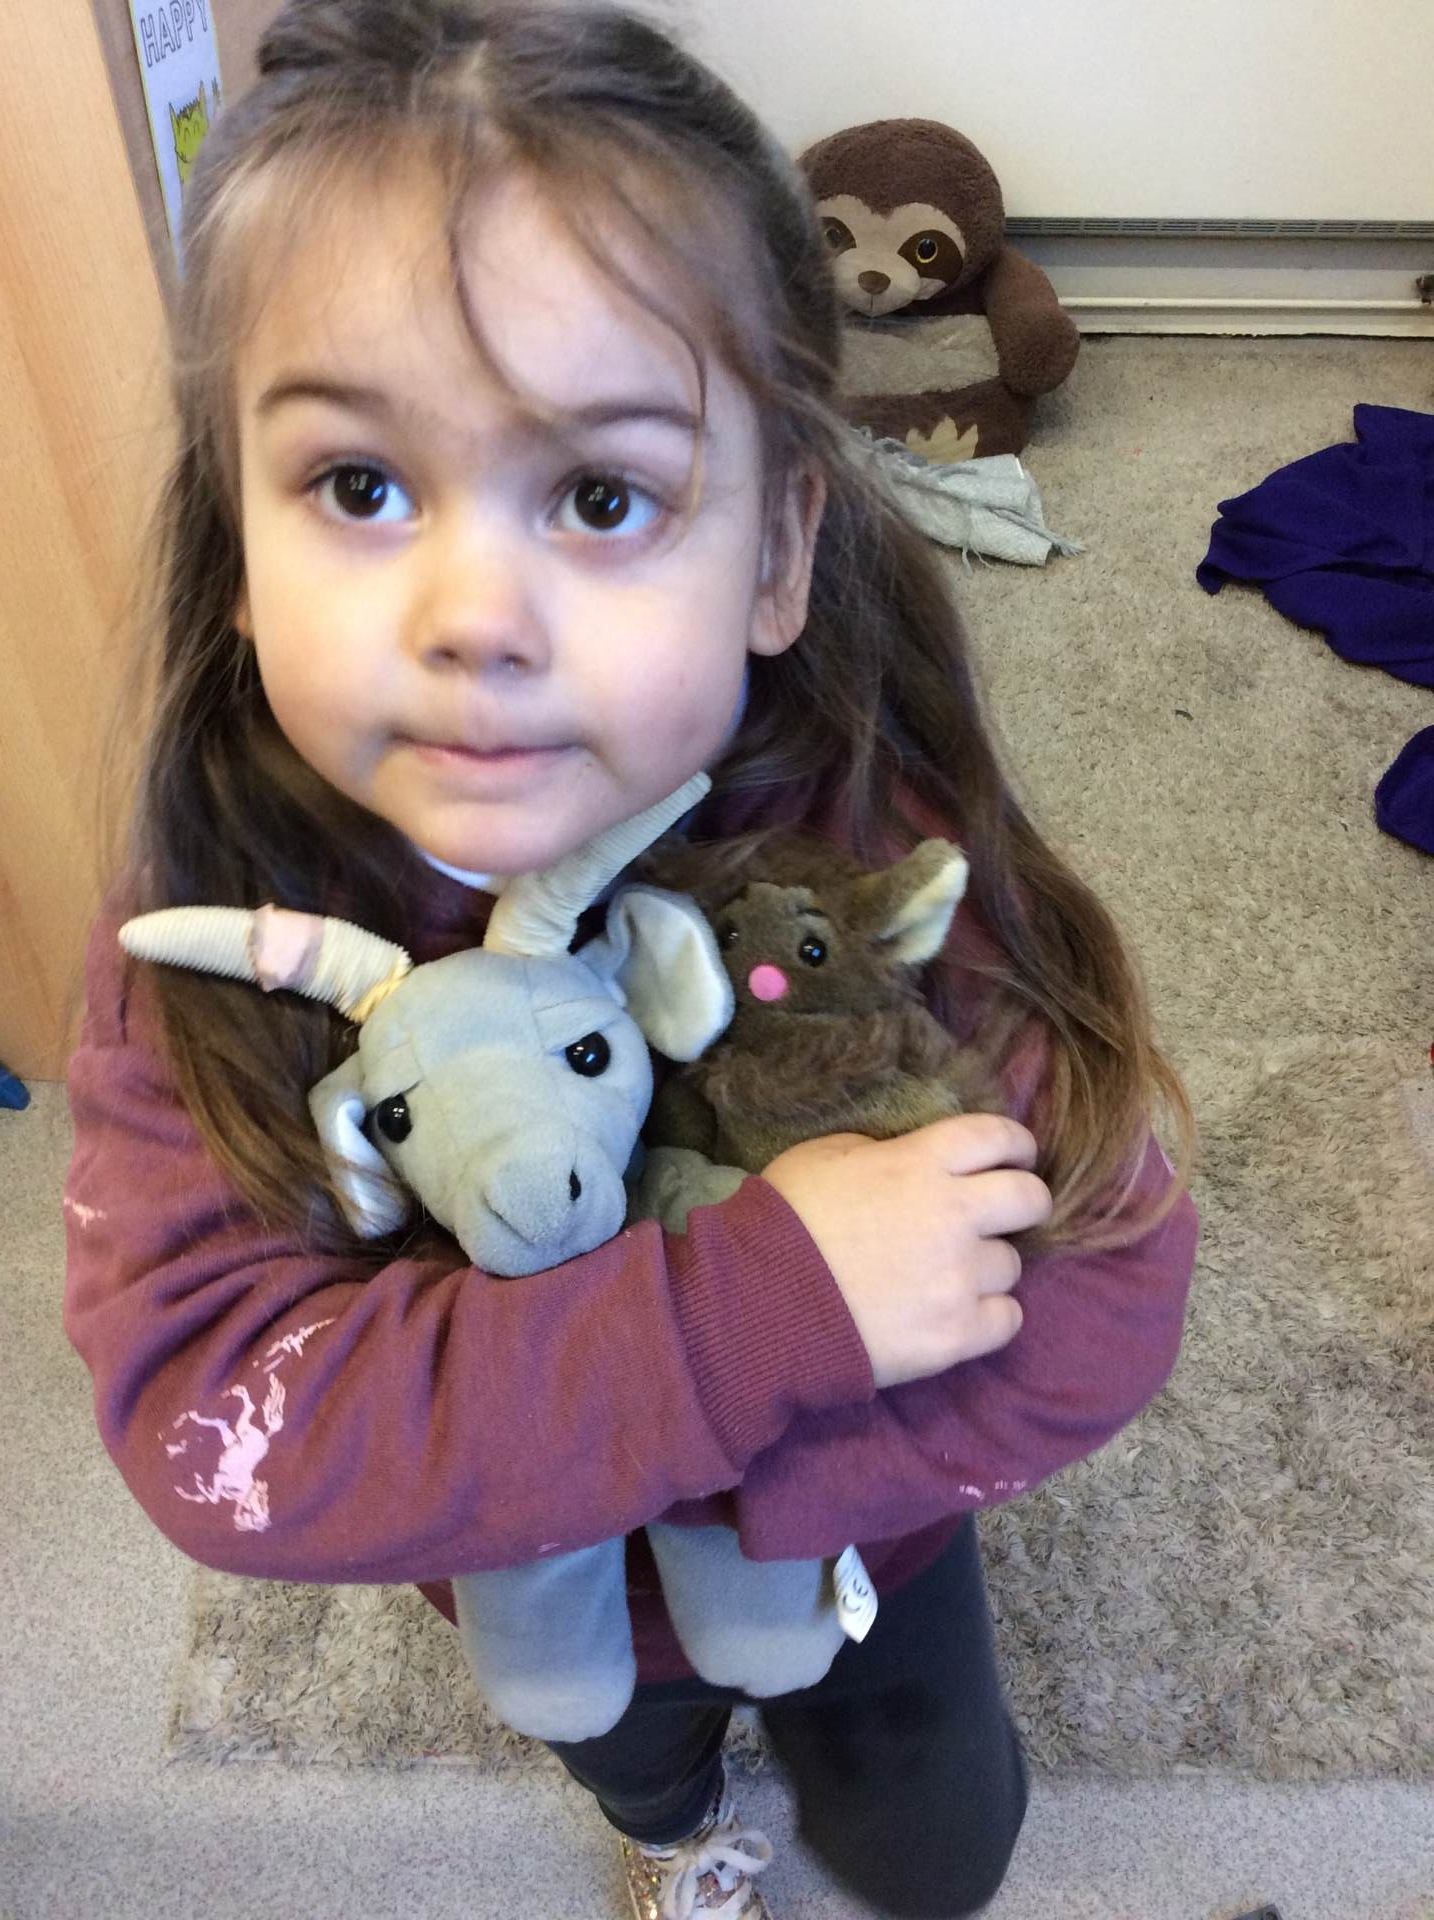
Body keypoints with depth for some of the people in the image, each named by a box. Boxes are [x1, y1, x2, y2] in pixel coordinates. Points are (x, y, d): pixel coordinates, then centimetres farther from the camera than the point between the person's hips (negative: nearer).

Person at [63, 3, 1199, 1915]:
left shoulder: (887, 837, -34)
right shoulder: (210, 915, -32)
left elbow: (1099, 1290, -33)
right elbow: (203, 1415, -38)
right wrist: (761, 1304, -47)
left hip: (856, 1525, 0)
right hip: (540, 1589, 1)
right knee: (628, 1752, 37)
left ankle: (847, 1711, 65)